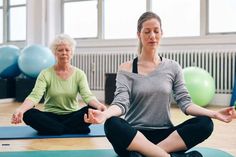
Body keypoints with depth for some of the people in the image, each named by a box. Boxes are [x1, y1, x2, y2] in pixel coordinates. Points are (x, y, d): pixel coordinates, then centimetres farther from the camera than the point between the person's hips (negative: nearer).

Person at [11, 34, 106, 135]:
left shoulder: (79, 74, -1)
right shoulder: (46, 74, -4)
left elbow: (87, 95, -16)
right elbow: (35, 96, -18)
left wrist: (98, 105, -39)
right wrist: (20, 109, -40)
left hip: (72, 116, 0)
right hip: (51, 117, 0)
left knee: (92, 109, -29)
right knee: (28, 114, -30)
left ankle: (51, 130, -19)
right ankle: (75, 130, -24)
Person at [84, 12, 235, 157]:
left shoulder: (173, 67, 8)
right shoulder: (126, 69, 1)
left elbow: (185, 102, 1)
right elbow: (121, 103, -12)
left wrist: (214, 113, -16)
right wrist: (103, 114, -35)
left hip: (165, 135, 3)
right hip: (134, 136, -2)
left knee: (205, 123, -23)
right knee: (112, 124, -33)